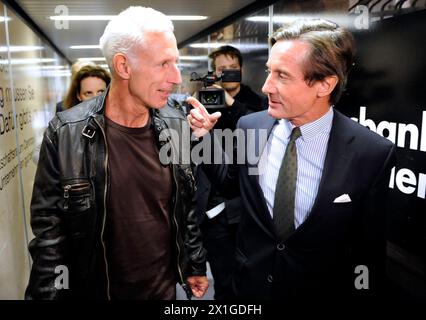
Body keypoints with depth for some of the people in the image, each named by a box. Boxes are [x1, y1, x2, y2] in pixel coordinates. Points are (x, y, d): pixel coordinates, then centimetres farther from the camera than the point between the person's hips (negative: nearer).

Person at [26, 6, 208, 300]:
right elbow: (48, 228, -11)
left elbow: (189, 206, 1)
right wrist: (47, 293, -9)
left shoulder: (177, 126, -8)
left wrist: (196, 266, 6)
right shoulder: (65, 134, -18)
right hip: (94, 288, -2)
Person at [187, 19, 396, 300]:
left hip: (319, 290, -2)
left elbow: (368, 248, -10)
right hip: (249, 281, 3)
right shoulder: (250, 126, -12)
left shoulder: (372, 153, -21)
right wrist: (204, 136, -8)